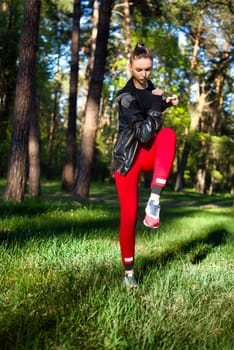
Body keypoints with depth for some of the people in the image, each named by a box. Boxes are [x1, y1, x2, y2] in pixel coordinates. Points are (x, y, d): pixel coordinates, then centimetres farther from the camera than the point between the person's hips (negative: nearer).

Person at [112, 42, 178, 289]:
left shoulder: (151, 89, 7)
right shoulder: (126, 97, -16)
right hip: (128, 158, -5)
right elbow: (144, 133, -25)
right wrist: (157, 104, -22)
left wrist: (166, 103, 10)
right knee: (129, 215, -7)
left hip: (149, 153, 5)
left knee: (169, 134, -28)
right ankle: (129, 271, 12)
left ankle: (154, 200, -34)